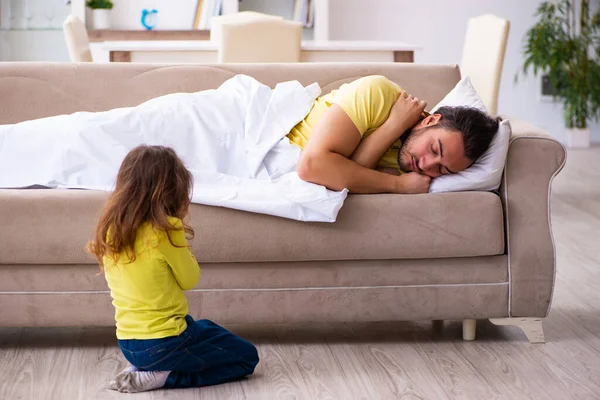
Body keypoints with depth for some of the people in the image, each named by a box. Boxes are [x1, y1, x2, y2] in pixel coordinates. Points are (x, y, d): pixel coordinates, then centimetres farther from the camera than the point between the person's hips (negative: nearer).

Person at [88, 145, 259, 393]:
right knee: (247, 356, 12)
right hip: (165, 343, -8)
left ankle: (143, 367, 11)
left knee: (207, 329, 34)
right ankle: (162, 376, -3)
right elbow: (189, 279, -8)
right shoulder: (166, 231, -20)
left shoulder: (110, 230, 0)